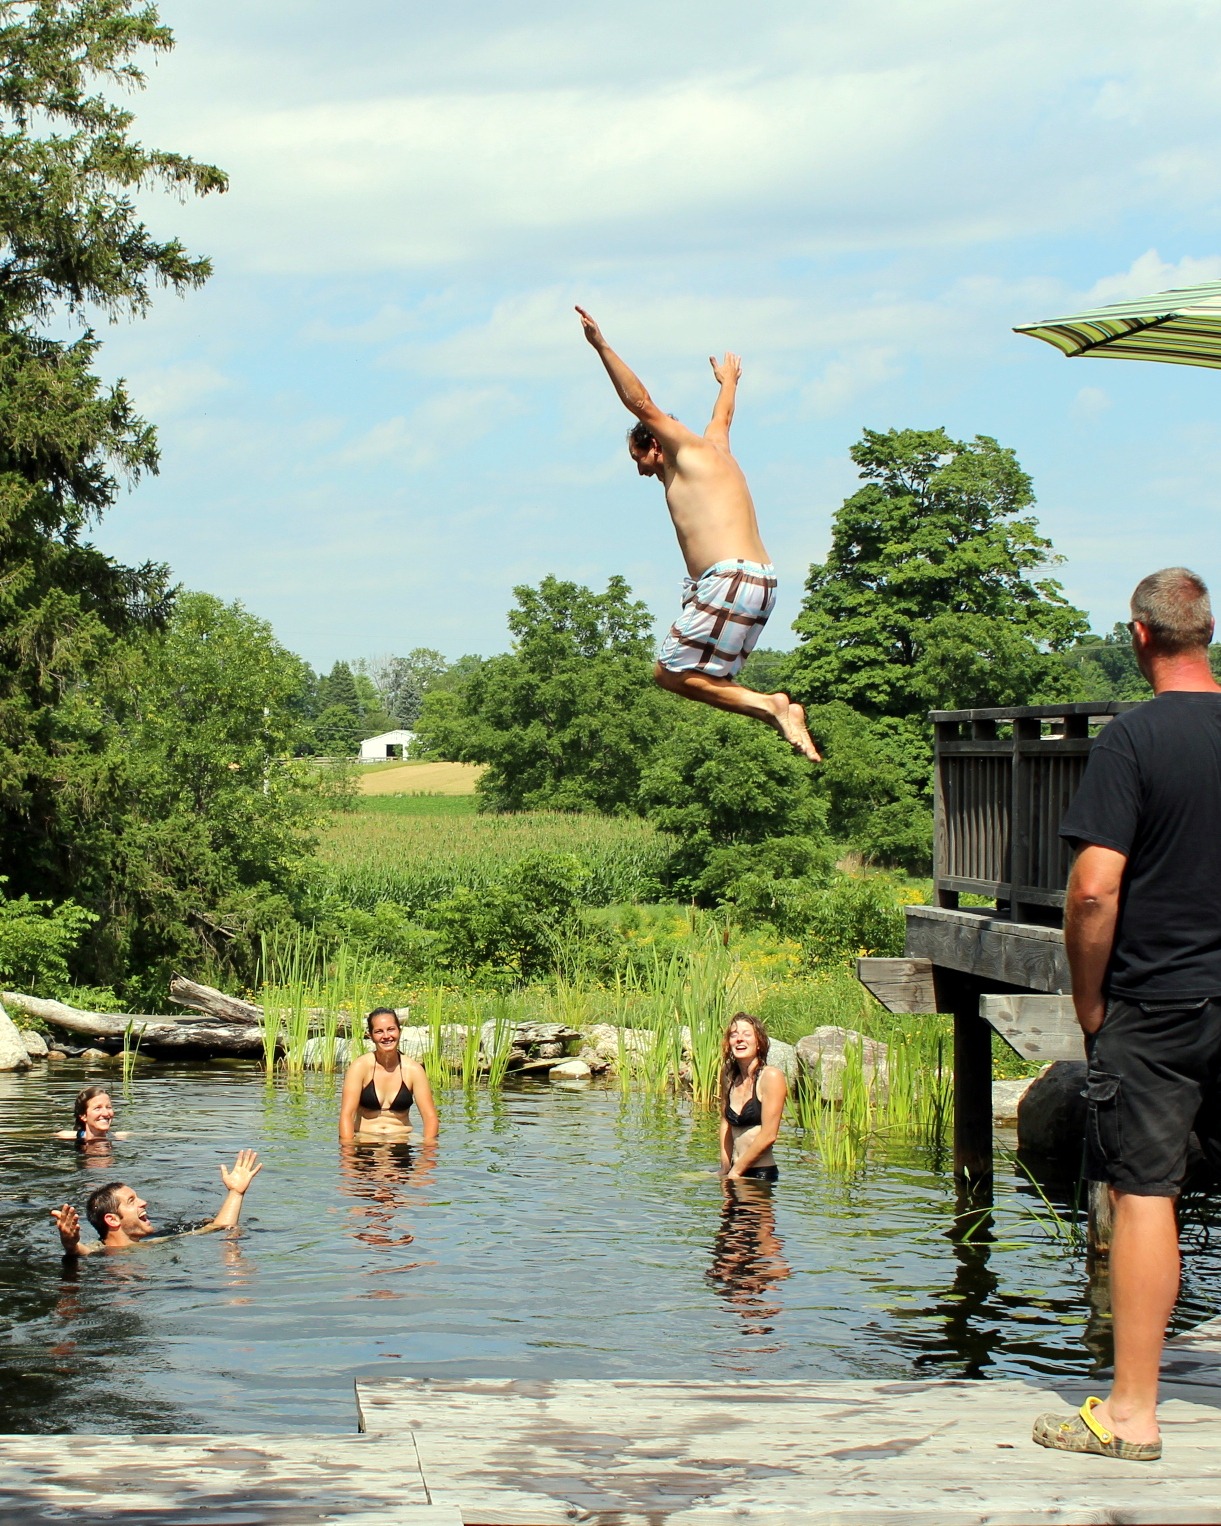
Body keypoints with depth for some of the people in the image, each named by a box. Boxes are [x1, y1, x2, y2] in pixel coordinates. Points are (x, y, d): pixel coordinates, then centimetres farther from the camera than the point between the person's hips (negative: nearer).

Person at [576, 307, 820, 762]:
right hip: (760, 583, 10)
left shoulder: (689, 449, 2)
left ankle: (770, 706, -17)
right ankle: (776, 712, -3)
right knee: (695, 675, 11)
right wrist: (728, 382, 67)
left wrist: (602, 347, -4)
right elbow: (723, 415, 47)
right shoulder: (715, 448, 25)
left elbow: (641, 403, -6)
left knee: (671, 673, -9)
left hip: (731, 579, -10)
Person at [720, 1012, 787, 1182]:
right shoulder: (728, 1076, 9)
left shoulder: (771, 1077, -9)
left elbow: (768, 1136, -13)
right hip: (736, 1173, 6)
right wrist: (725, 1170, 4)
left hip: (761, 1174, -6)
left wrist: (735, 1171, -9)